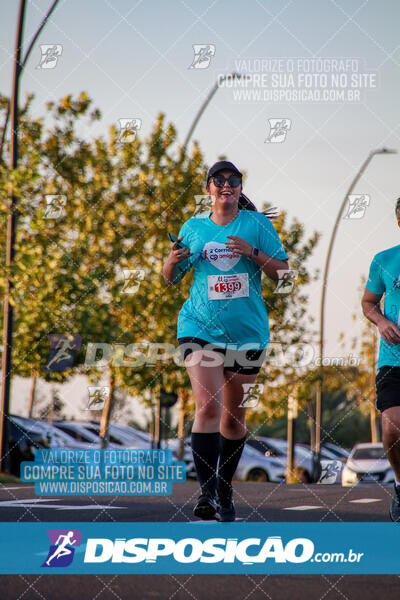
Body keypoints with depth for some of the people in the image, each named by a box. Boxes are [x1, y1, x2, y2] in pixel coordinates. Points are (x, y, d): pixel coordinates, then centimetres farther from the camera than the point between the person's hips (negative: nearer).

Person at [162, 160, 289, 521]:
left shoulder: (256, 224, 3)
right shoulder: (193, 227, 7)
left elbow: (283, 273, -1)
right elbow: (171, 278, 15)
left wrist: (253, 253, -16)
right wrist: (174, 260, -7)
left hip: (247, 331, 1)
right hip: (201, 327, -1)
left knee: (234, 417, 9)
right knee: (208, 407, -19)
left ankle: (225, 491, 26)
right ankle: (207, 492, -21)